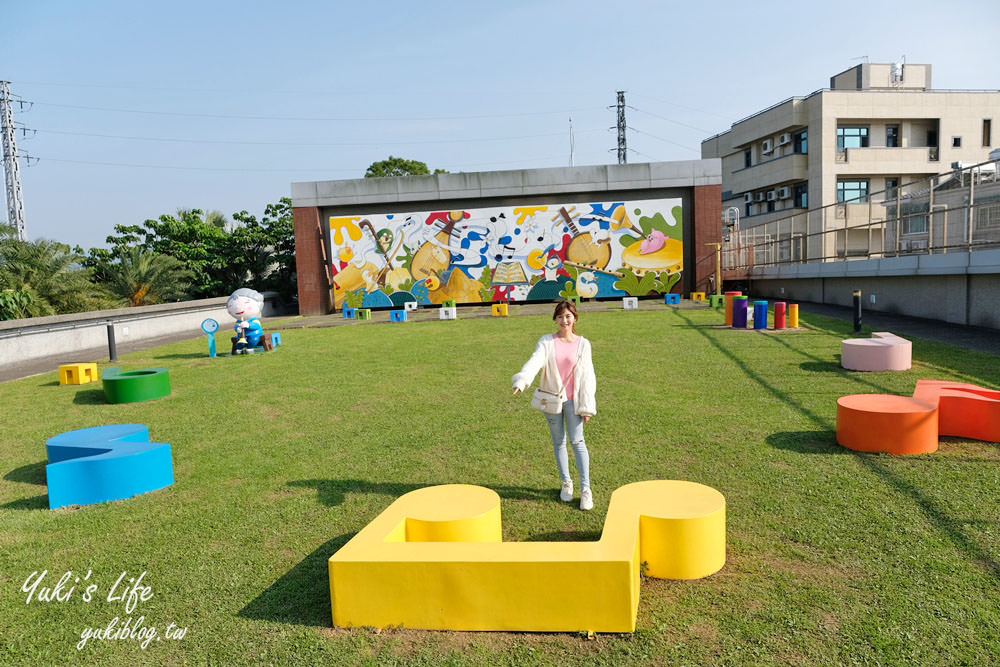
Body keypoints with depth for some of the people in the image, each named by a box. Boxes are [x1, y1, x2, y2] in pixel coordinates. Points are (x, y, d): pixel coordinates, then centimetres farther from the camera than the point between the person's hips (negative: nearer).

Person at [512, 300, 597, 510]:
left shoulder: (582, 344, 0)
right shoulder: (546, 341, -1)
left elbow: (587, 376, 0)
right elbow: (535, 361, -18)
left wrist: (587, 406, -3)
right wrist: (522, 380, -38)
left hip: (573, 400, -1)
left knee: (577, 441, -4)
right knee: (558, 442, 11)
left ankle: (585, 488, 2)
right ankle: (566, 483, 26)